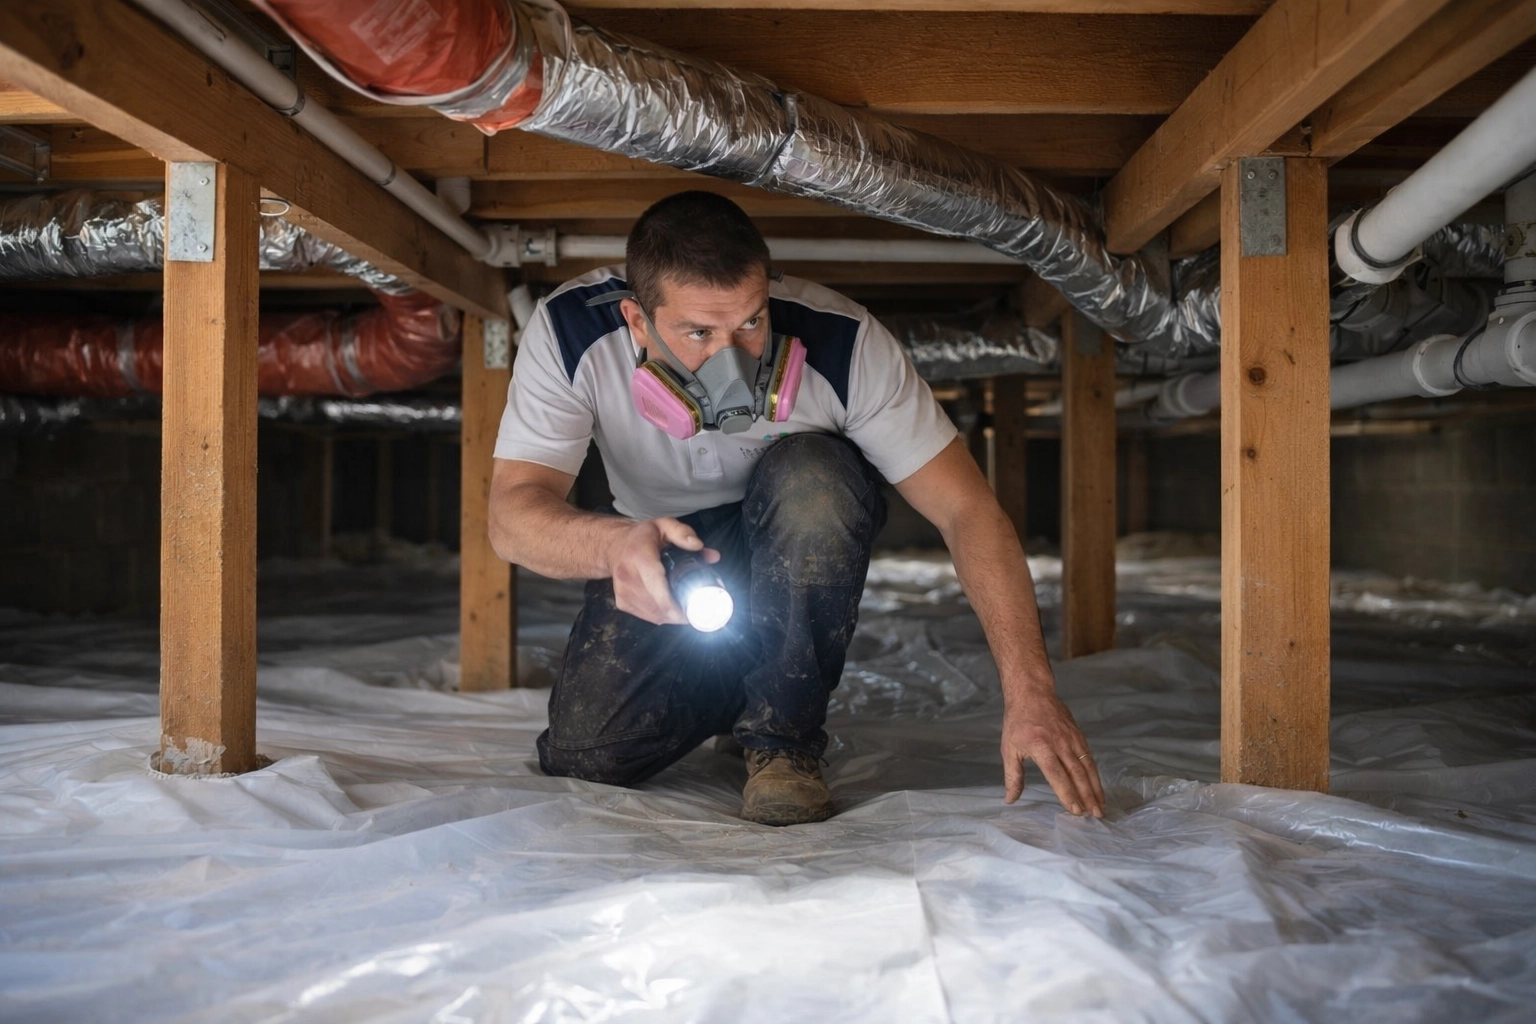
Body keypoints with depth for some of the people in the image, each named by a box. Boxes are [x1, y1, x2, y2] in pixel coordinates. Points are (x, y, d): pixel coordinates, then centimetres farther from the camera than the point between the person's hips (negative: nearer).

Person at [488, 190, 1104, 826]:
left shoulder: (841, 343, -29)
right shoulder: (570, 332, -25)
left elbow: (969, 511, -28)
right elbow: (511, 515, -30)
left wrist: (1029, 692, -38)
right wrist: (614, 544, -54)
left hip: (797, 559, -1)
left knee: (811, 473, -35)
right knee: (584, 757, -18)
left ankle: (784, 735, -16)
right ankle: (728, 689, 15)